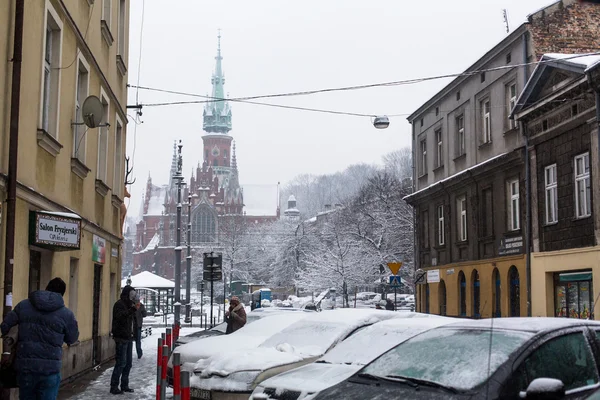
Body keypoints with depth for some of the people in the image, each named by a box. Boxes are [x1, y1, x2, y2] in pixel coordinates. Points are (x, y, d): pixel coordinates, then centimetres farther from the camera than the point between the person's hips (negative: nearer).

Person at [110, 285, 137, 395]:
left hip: (128, 337, 9)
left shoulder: (128, 304, 17)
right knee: (121, 363, -9)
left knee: (128, 363, 12)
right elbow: (120, 317, -27)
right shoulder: (119, 304, -11)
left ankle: (124, 385, 21)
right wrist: (132, 310, -34)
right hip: (121, 337, -9)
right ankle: (114, 386, -3)